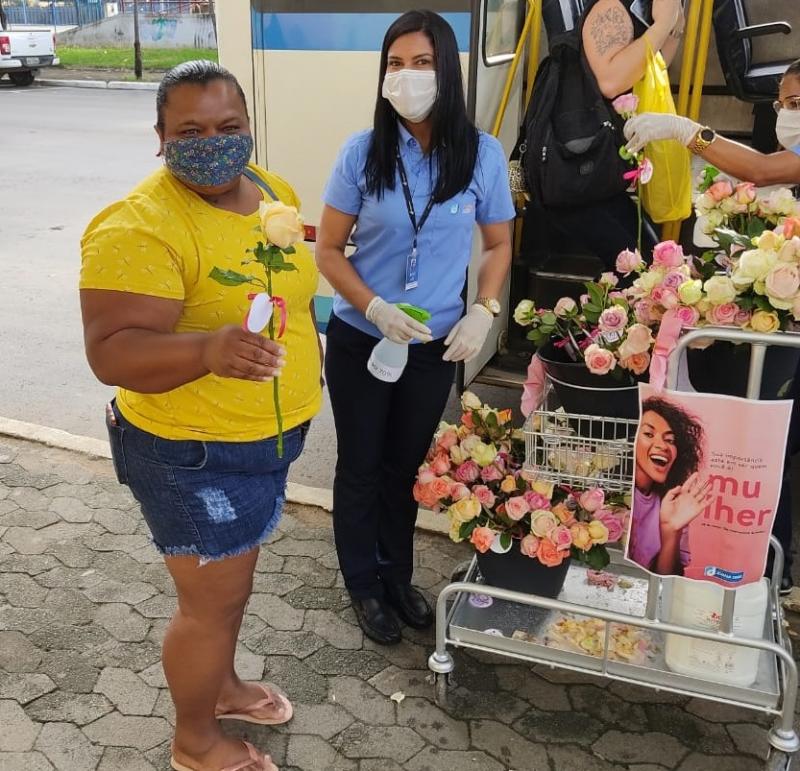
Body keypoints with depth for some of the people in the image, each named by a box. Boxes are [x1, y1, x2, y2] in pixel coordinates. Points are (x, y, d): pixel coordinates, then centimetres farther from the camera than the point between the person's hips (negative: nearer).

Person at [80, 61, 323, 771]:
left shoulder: (273, 190, 1)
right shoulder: (138, 227, -25)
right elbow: (112, 353, -31)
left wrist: (300, 360, 18)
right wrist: (208, 349, -47)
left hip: (269, 434, 8)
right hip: (195, 453, -8)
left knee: (233, 575, 25)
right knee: (212, 601, 8)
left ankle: (223, 684, 50)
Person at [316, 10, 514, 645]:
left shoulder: (482, 154, -8)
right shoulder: (363, 152, -11)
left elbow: (499, 243, 5)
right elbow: (329, 249, -6)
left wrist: (483, 312, -10)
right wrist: (375, 308, -20)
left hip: (435, 346, 1)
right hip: (360, 341, -1)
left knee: (407, 465, 19)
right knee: (361, 466, 13)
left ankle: (398, 576, 40)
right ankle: (365, 586, 34)